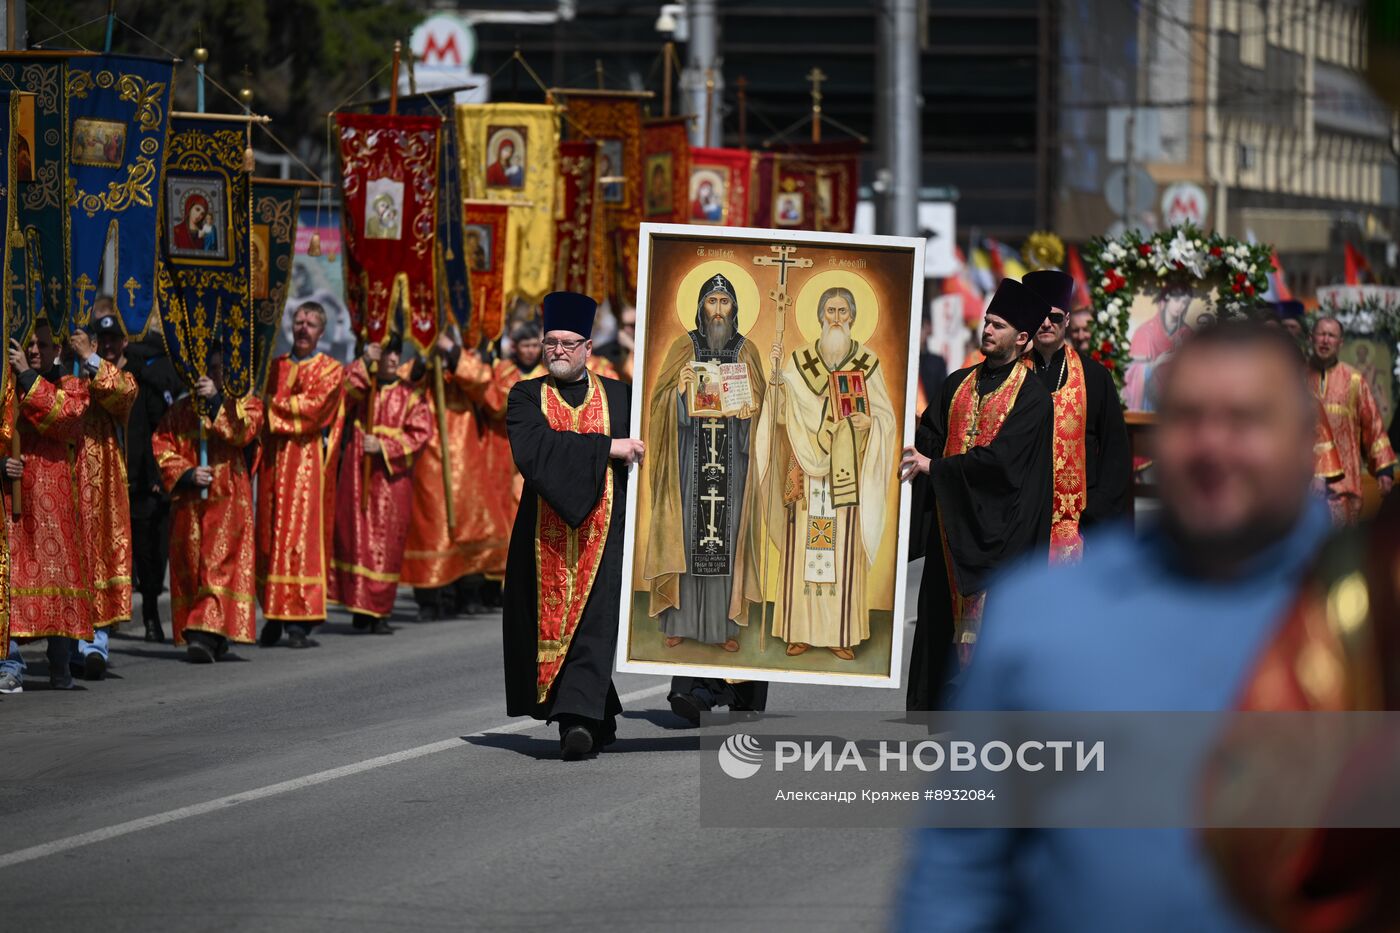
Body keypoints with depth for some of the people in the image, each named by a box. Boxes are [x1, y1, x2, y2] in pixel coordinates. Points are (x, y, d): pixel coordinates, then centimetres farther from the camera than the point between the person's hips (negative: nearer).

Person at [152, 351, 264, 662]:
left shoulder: (247, 403, 8)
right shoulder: (183, 409, 14)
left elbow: (243, 432, -12)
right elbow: (161, 444, 6)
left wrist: (216, 401, -19)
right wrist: (186, 473, -8)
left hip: (229, 499, -3)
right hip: (189, 501, 3)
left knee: (221, 566, -14)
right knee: (190, 567, 3)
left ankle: (207, 634, -24)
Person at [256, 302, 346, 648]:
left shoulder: (330, 370, 5)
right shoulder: (275, 366, 19)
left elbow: (313, 406, -9)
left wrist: (275, 403, -5)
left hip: (306, 461, -4)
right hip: (274, 460, 4)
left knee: (302, 534, -10)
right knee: (269, 534, 1)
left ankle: (300, 621, -12)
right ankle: (274, 614, 6)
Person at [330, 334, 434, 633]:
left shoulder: (411, 394, 7)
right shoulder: (362, 384, 8)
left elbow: (420, 432, -2)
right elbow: (342, 391, -14)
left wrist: (384, 446, -12)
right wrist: (365, 362, -22)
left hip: (393, 477, 0)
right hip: (357, 474, 0)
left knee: (387, 540, -2)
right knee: (357, 537, -3)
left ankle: (379, 611, 3)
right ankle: (359, 608, 2)